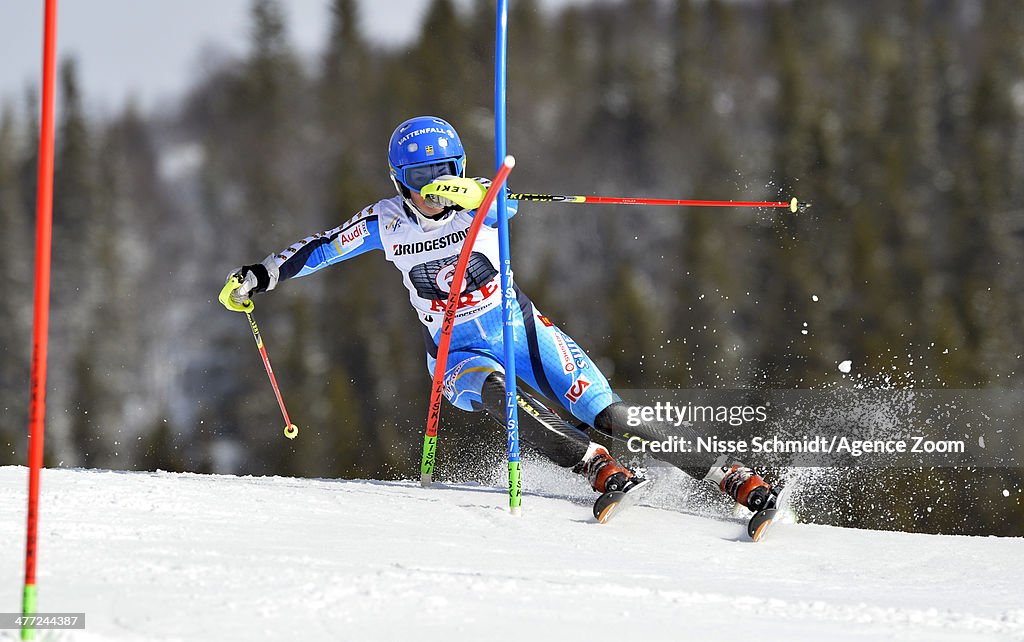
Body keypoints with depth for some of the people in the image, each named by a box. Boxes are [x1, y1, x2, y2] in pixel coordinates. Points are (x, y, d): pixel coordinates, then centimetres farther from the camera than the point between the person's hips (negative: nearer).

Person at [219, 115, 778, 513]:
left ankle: (733, 478, -11)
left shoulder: (477, 202, -11)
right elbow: (322, 248, 6)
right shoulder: (388, 222, -3)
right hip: (459, 354, 1)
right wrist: (260, 275, -3)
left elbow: (504, 202, -34)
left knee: (611, 420, -15)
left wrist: (470, 193, -56)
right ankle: (601, 470, -39)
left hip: (521, 331, -1)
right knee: (493, 391, -37)